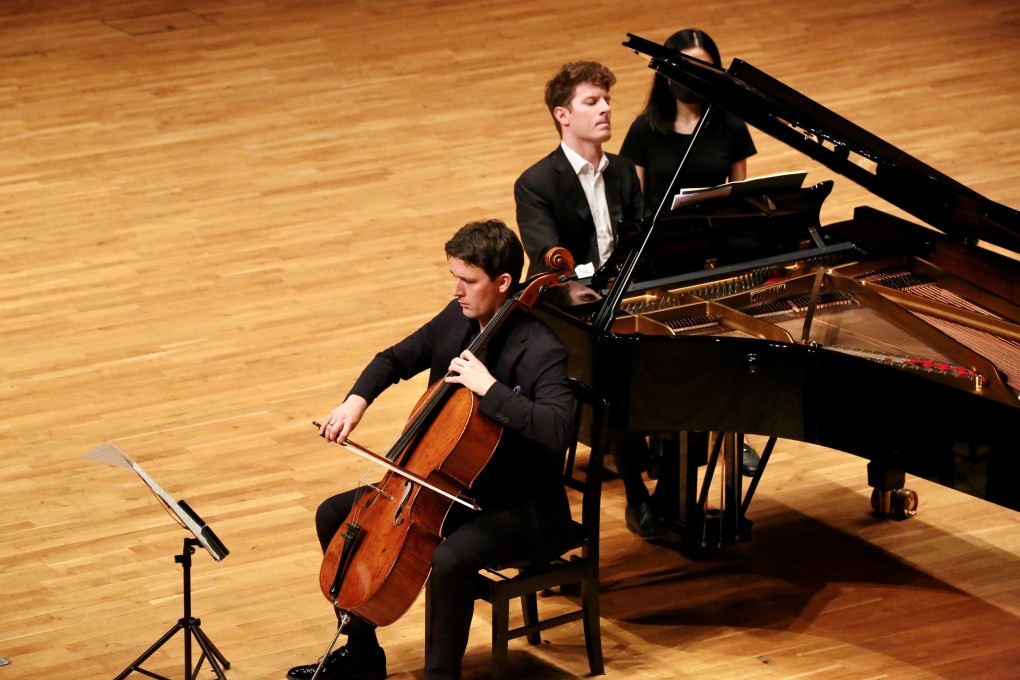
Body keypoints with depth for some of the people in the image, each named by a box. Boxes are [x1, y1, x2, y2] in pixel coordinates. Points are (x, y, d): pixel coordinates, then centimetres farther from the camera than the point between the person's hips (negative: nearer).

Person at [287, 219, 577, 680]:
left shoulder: (540, 350, -23)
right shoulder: (457, 319, 0)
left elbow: (559, 430, -38)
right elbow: (396, 360, 14)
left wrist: (490, 388, -37)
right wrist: (356, 401, -5)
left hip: (520, 508, -9)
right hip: (452, 486, 9)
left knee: (450, 559, -37)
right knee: (334, 515, 8)